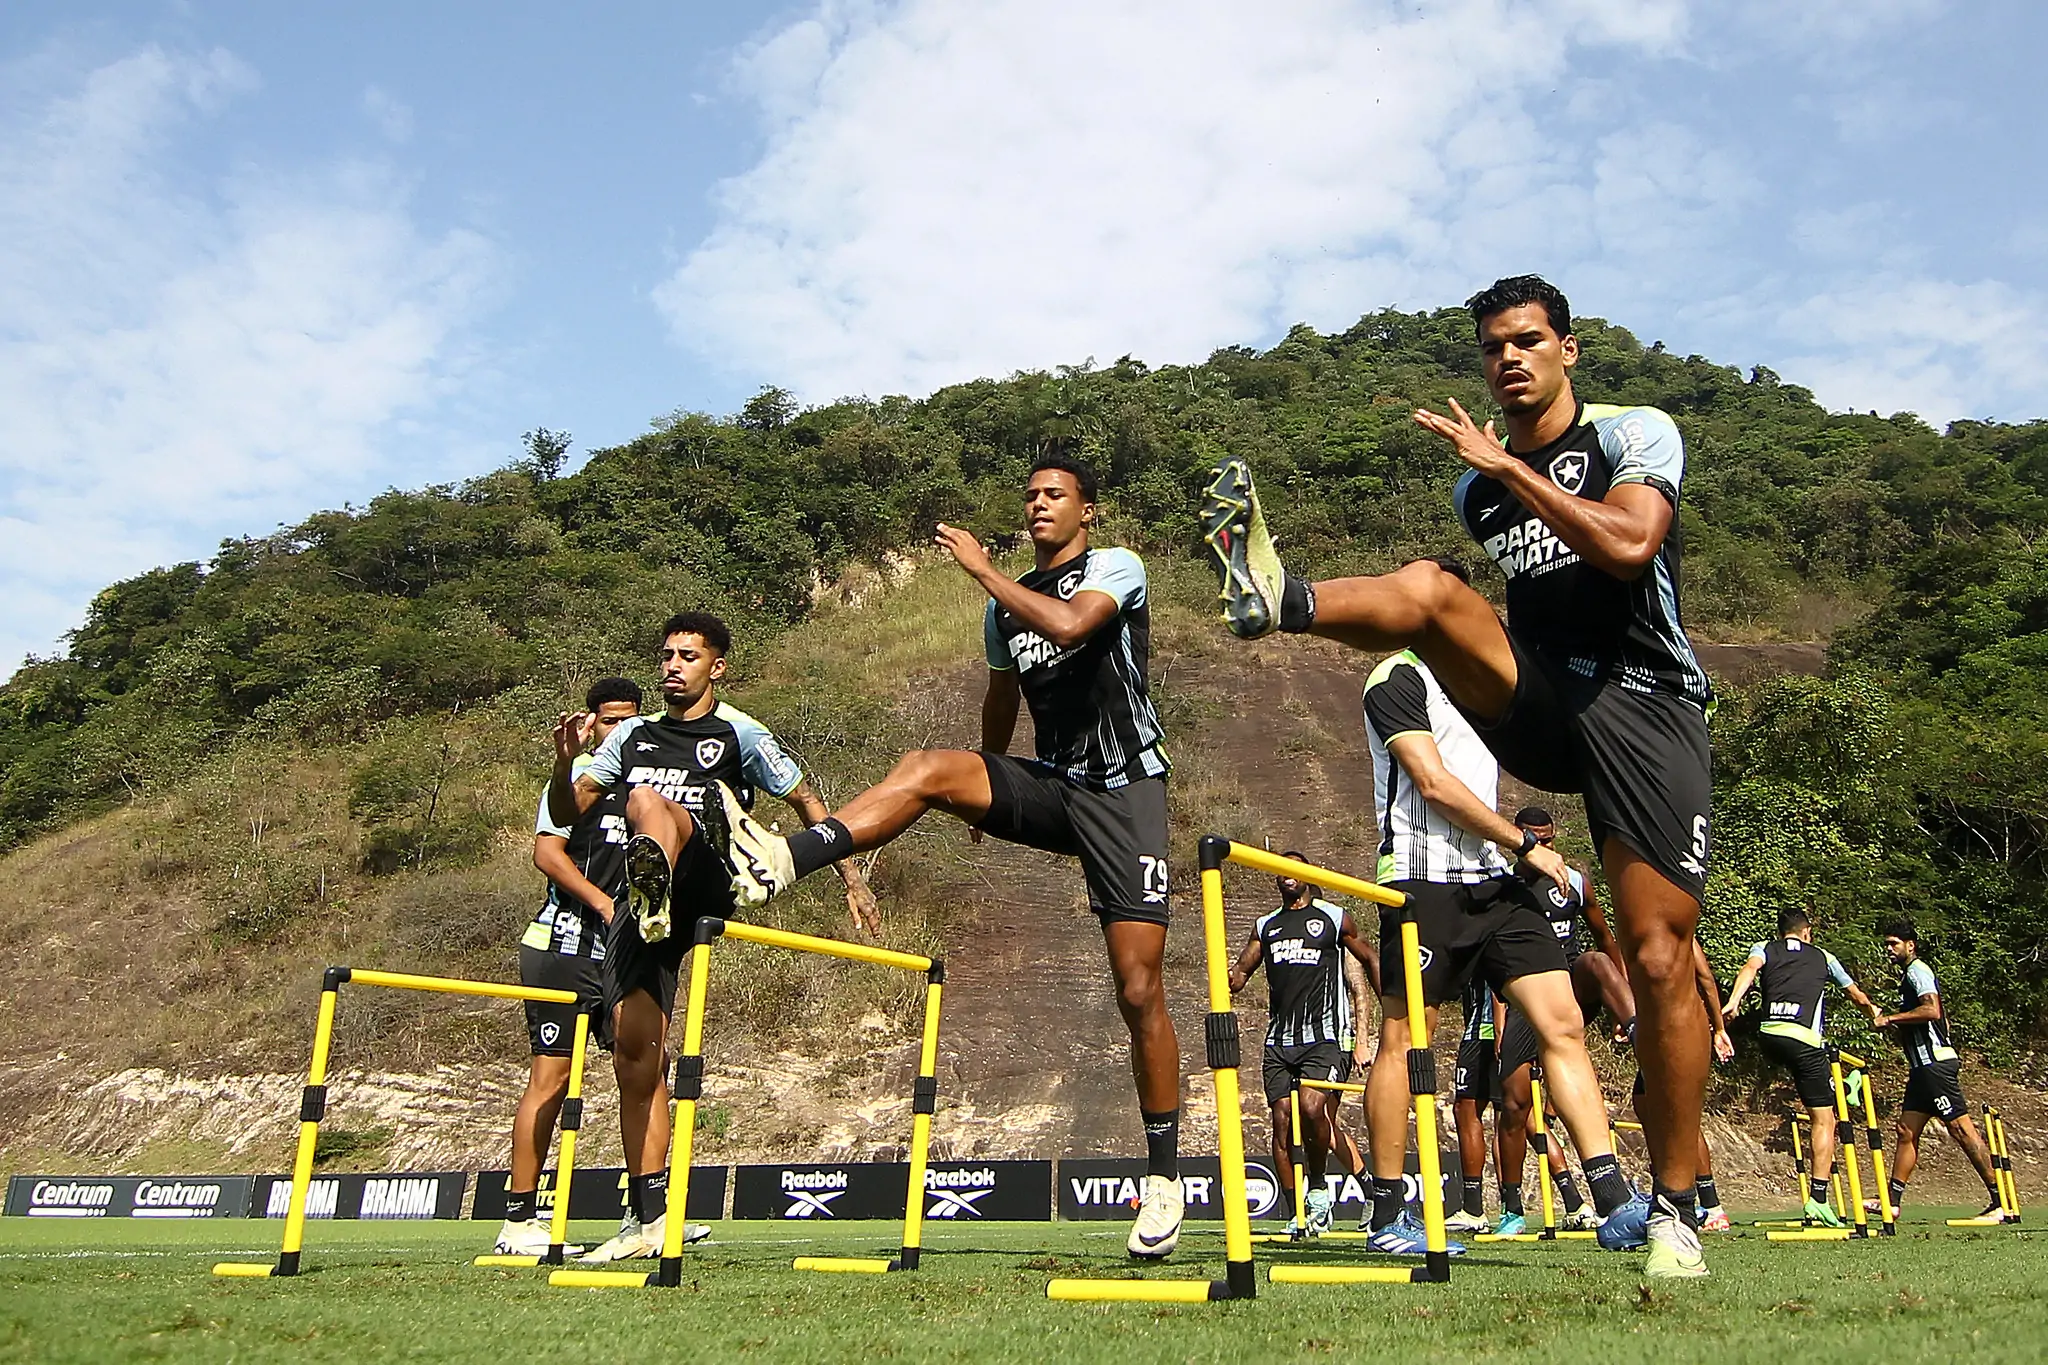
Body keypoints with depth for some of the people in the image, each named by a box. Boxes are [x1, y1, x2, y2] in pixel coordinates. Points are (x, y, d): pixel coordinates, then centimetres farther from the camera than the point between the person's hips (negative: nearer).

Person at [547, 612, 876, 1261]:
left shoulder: (738, 733, 9)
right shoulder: (632, 734, 20)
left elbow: (805, 800, 16)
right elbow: (566, 813, 17)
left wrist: (850, 876, 11)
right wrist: (566, 760, -3)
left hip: (706, 885, -5)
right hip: (636, 910, 5)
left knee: (646, 798, -31)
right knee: (634, 1051, -3)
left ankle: (654, 888, -66)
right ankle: (650, 1217, 7)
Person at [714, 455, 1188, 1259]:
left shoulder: (1117, 567, -4)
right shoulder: (1005, 605, 13)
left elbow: (1068, 623, -27)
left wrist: (980, 567, -17)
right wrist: (986, 798, 33)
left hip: (1125, 792, -5)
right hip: (1051, 786, 5)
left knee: (1139, 991, -6)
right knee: (929, 769, -24)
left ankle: (1164, 1177, 9)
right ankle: (781, 861, -38)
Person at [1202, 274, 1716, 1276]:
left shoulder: (1637, 433, 2)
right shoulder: (1474, 487, 16)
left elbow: (1628, 544, -19)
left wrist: (1507, 464, -17)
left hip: (1644, 706, -3)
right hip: (1535, 705, 4)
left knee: (1659, 958, -7)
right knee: (1427, 587, -24)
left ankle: (1675, 1205, 8)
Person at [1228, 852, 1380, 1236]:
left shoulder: (1334, 917, 9)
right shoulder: (1265, 926, 19)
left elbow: (1370, 960, 17)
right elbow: (1240, 971, 17)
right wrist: (1228, 981, -7)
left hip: (1325, 1035, -4)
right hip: (1279, 1038, 4)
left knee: (1312, 1108, -22)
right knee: (1282, 1119, -2)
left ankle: (1318, 1187, 3)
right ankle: (1298, 1213, 8)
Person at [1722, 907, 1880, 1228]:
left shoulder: (1764, 948, 19)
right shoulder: (1824, 957, 22)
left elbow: (1750, 968, -6)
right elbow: (1857, 996, 39)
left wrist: (1733, 1002, -21)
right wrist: (1875, 1013, 60)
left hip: (1767, 1037, 2)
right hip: (1805, 1040, -2)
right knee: (1824, 1119, 2)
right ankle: (1818, 1200, -5)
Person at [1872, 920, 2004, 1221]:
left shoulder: (1917, 971, -7)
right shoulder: (1908, 975, 22)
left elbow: (1932, 1010, -23)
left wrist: (1891, 1018, -17)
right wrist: (1893, 1025, 14)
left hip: (1935, 1063, -10)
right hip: (1923, 1066, 10)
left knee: (1961, 1128, -9)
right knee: (1906, 1131, 7)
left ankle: (2001, 1201, -4)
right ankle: (1892, 1201, 8)